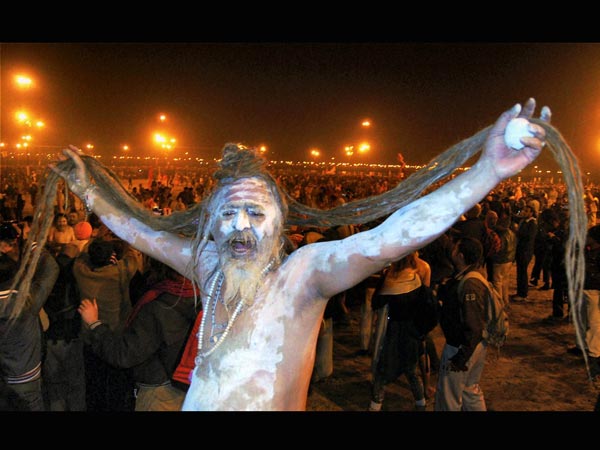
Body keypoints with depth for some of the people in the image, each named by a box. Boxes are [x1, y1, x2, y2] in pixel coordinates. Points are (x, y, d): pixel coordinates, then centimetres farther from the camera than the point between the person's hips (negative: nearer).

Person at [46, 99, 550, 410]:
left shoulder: (304, 270, -21)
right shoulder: (207, 264, -3)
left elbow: (390, 236, -34)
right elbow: (139, 228, 11)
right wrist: (88, 184, 11)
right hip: (198, 402, 5)